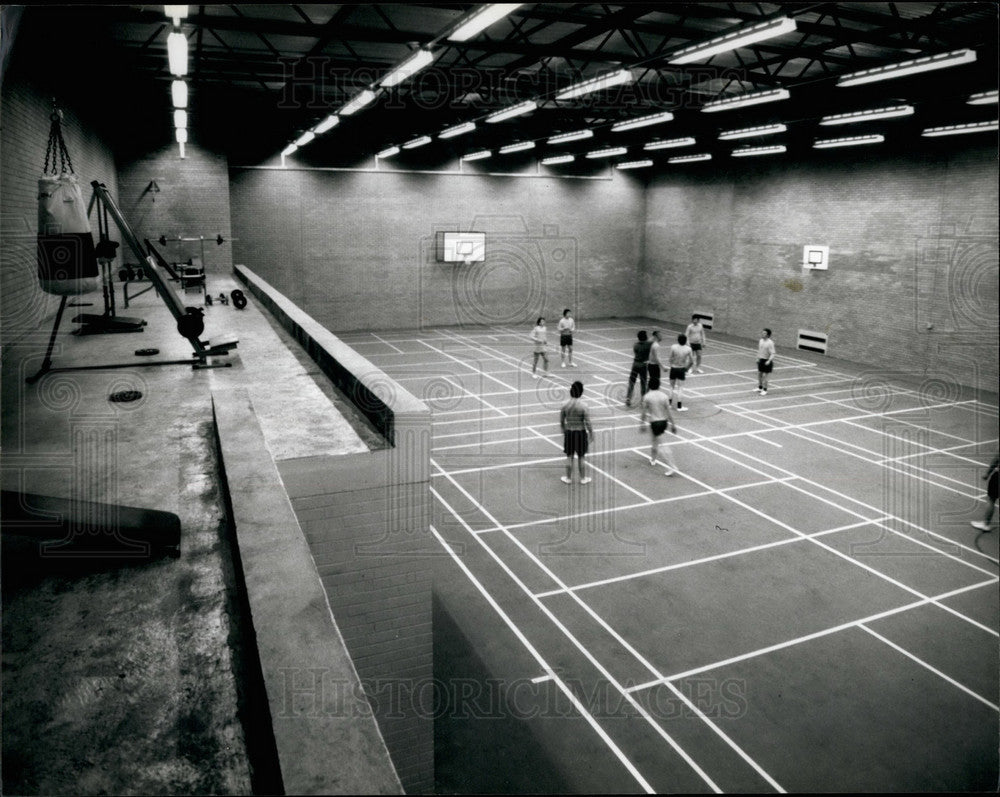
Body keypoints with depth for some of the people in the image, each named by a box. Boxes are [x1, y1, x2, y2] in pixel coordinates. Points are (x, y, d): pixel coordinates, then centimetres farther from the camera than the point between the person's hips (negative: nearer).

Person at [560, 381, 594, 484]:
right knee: (581, 457, 12)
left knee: (569, 456, 14)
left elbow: (561, 421, 2)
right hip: (580, 433, -2)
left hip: (569, 433, 2)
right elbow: (587, 423, -13)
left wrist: (564, 431, 18)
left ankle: (568, 478, 25)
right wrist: (591, 433, 1)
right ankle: (583, 478, 26)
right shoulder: (583, 406, -16)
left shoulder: (565, 406, -8)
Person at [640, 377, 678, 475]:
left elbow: (644, 412, -4)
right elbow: (668, 412, -3)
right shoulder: (664, 396, -5)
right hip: (664, 421, 4)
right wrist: (673, 424, 4)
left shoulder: (647, 397, -10)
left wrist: (642, 422, 9)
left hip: (654, 422, -4)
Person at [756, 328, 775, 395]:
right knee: (759, 374, 15)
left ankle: (765, 390, 8)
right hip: (760, 360, 7)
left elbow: (772, 354, -20)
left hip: (766, 361, -7)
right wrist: (758, 358, 15)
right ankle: (759, 388, 32)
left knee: (764, 375, -4)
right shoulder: (760, 341, 2)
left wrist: (769, 361, -32)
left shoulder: (770, 343, -19)